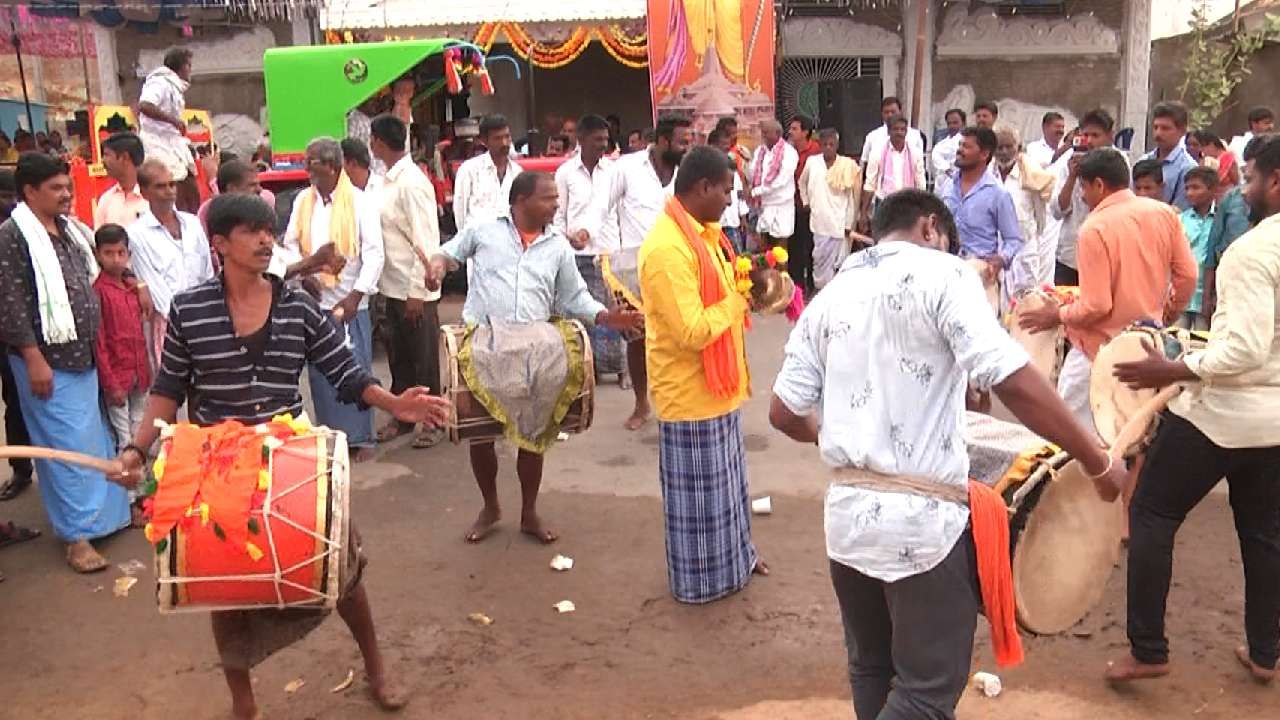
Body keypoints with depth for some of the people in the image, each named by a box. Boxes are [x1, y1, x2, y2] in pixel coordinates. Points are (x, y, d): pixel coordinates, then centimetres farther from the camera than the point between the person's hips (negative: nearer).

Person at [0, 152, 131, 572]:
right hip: (47, 360, -7)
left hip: (82, 356, 7)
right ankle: (77, 534, 5)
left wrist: (95, 346, 16)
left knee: (94, 439, 15)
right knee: (66, 445, -3)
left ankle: (104, 512, 27)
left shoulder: (70, 230, 11)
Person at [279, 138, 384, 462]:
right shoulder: (303, 200, 8)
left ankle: (360, 438, 12)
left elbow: (374, 252, -9)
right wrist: (303, 275, -7)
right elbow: (290, 245, 11)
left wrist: (357, 295, -16)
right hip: (313, 301, 4)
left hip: (350, 302, -4)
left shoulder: (359, 202, -5)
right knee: (319, 371, 8)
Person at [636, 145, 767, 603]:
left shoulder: (702, 233, 7)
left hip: (717, 384, 10)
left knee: (726, 477, 23)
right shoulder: (668, 248, -25)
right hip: (691, 389, -10)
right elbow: (692, 332, -29)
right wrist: (738, 299, -15)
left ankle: (735, 554, 40)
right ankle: (701, 579, 23)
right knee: (700, 490, 6)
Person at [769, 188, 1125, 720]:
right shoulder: (941, 274, -6)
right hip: (923, 519, -6)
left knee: (871, 669, 23)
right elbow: (1012, 382, -18)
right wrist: (1098, 462, -9)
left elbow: (785, 413, 8)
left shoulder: (829, 297, 10)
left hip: (847, 512, 6)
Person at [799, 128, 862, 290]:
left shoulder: (847, 165, -5)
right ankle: (820, 288, 17)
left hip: (839, 222, -2)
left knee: (837, 260, -1)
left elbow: (851, 198, -1)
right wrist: (806, 202, 13)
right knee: (820, 257, 6)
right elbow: (802, 182, 21)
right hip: (819, 220, 2)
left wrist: (849, 224, -2)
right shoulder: (812, 162, 1)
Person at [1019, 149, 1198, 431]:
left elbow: (1095, 306, -20)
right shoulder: (1164, 213, 0)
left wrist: (1057, 316, -3)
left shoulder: (1095, 228, -19)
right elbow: (1187, 275, 4)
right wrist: (1173, 309, 22)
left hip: (1101, 348, -7)